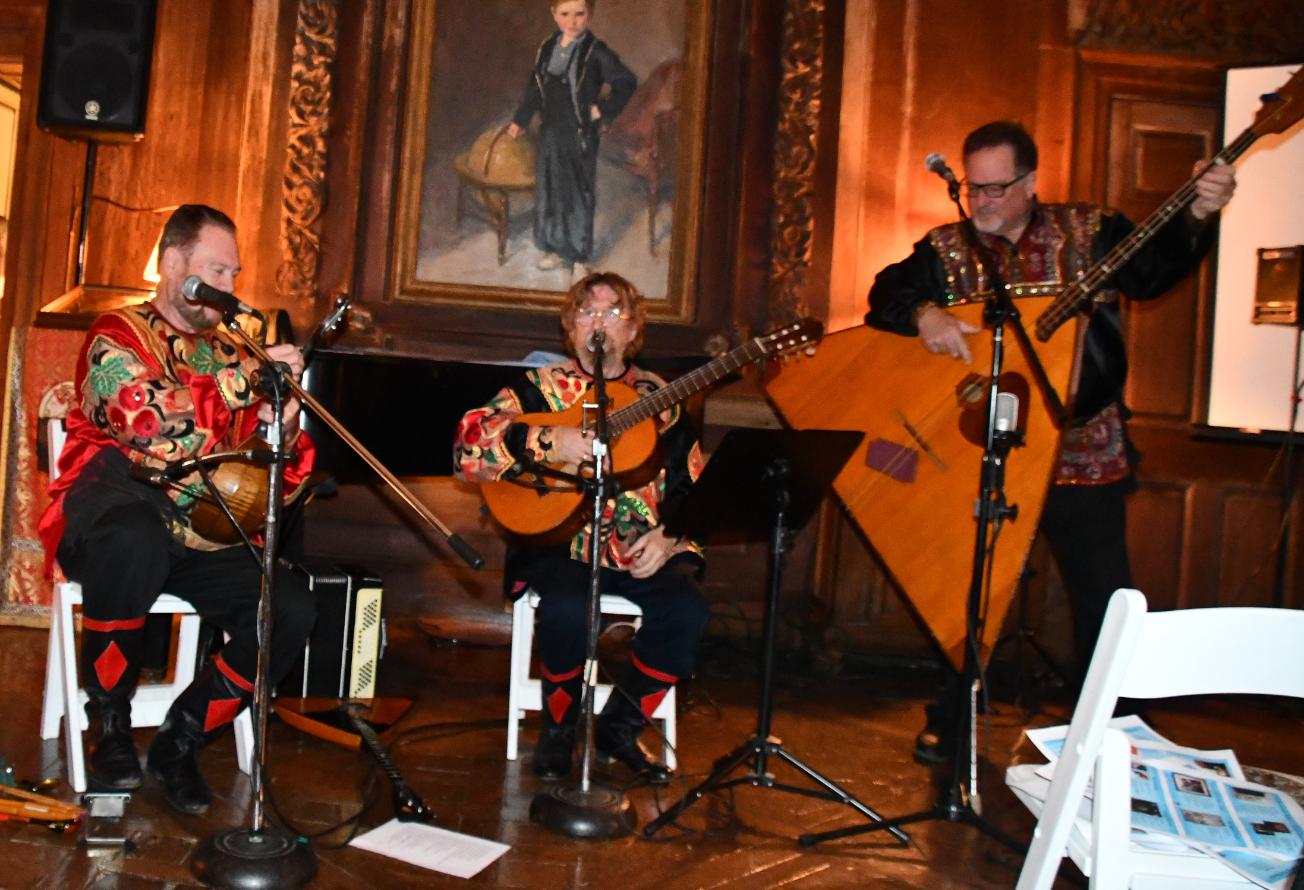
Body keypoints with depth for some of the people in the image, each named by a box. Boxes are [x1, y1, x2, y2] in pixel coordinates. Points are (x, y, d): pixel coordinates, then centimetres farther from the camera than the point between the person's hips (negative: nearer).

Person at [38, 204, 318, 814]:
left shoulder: (228, 352, 16)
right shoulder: (119, 335, 1)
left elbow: (279, 481, 13)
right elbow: (152, 428, -21)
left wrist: (284, 430, -9)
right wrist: (245, 376, -20)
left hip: (197, 534, 5)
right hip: (118, 508, -5)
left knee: (293, 610, -18)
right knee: (134, 543, -40)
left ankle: (180, 740, 2)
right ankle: (110, 723, -15)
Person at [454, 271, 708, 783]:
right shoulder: (542, 387, 6)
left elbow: (694, 491, 10)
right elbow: (468, 448, -8)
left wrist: (669, 538, -8)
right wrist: (549, 440, -19)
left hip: (640, 552, 3)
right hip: (560, 544, -2)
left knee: (686, 610, -24)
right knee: (566, 607, -32)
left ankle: (619, 727, 0)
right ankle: (559, 726, -1)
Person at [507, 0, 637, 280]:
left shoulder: (595, 51, -14)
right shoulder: (547, 49, 3)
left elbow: (627, 81, -12)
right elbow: (535, 88, 14)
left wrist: (604, 111, -12)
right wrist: (520, 120, 18)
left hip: (581, 134, -5)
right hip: (551, 132, 6)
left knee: (579, 194, 3)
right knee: (549, 190, 14)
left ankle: (580, 258, 14)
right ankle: (557, 249, 30)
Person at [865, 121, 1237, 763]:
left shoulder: (1088, 232, 3)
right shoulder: (946, 248, 4)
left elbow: (1155, 269, -9)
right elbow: (886, 296, -5)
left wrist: (1195, 216, -27)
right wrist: (923, 315, -25)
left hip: (1083, 453, 0)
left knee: (1106, 598, 7)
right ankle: (949, 725, 26)